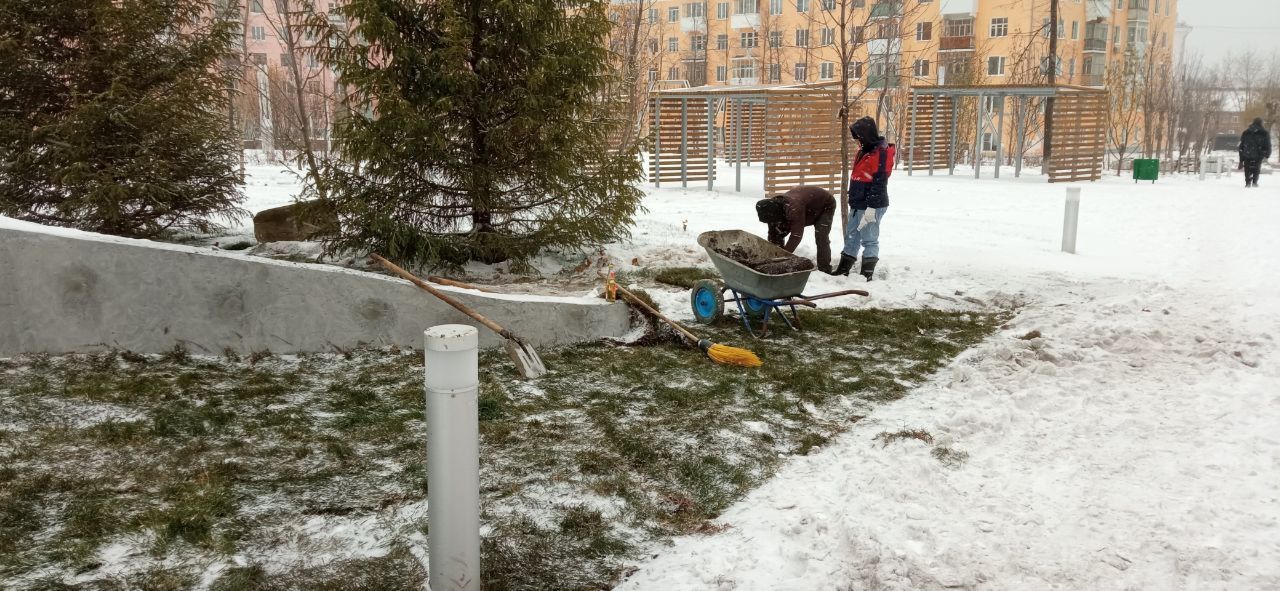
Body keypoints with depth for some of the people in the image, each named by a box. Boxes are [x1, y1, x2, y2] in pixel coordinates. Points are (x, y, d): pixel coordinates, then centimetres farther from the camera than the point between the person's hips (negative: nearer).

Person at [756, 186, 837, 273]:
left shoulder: (794, 208, -48)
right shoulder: (773, 208, -22)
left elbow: (796, 235, -44)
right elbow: (773, 234, -14)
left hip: (826, 204, -7)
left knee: (821, 239, -24)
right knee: (779, 232, 1)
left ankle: (824, 271, -14)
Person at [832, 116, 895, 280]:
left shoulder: (881, 153, -16)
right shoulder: (864, 151, 13)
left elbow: (879, 183, -21)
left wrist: (871, 207, -23)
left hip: (872, 206, -10)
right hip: (858, 205, 10)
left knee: (869, 239, -2)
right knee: (851, 236, 15)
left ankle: (867, 273, 4)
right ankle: (844, 268, 24)